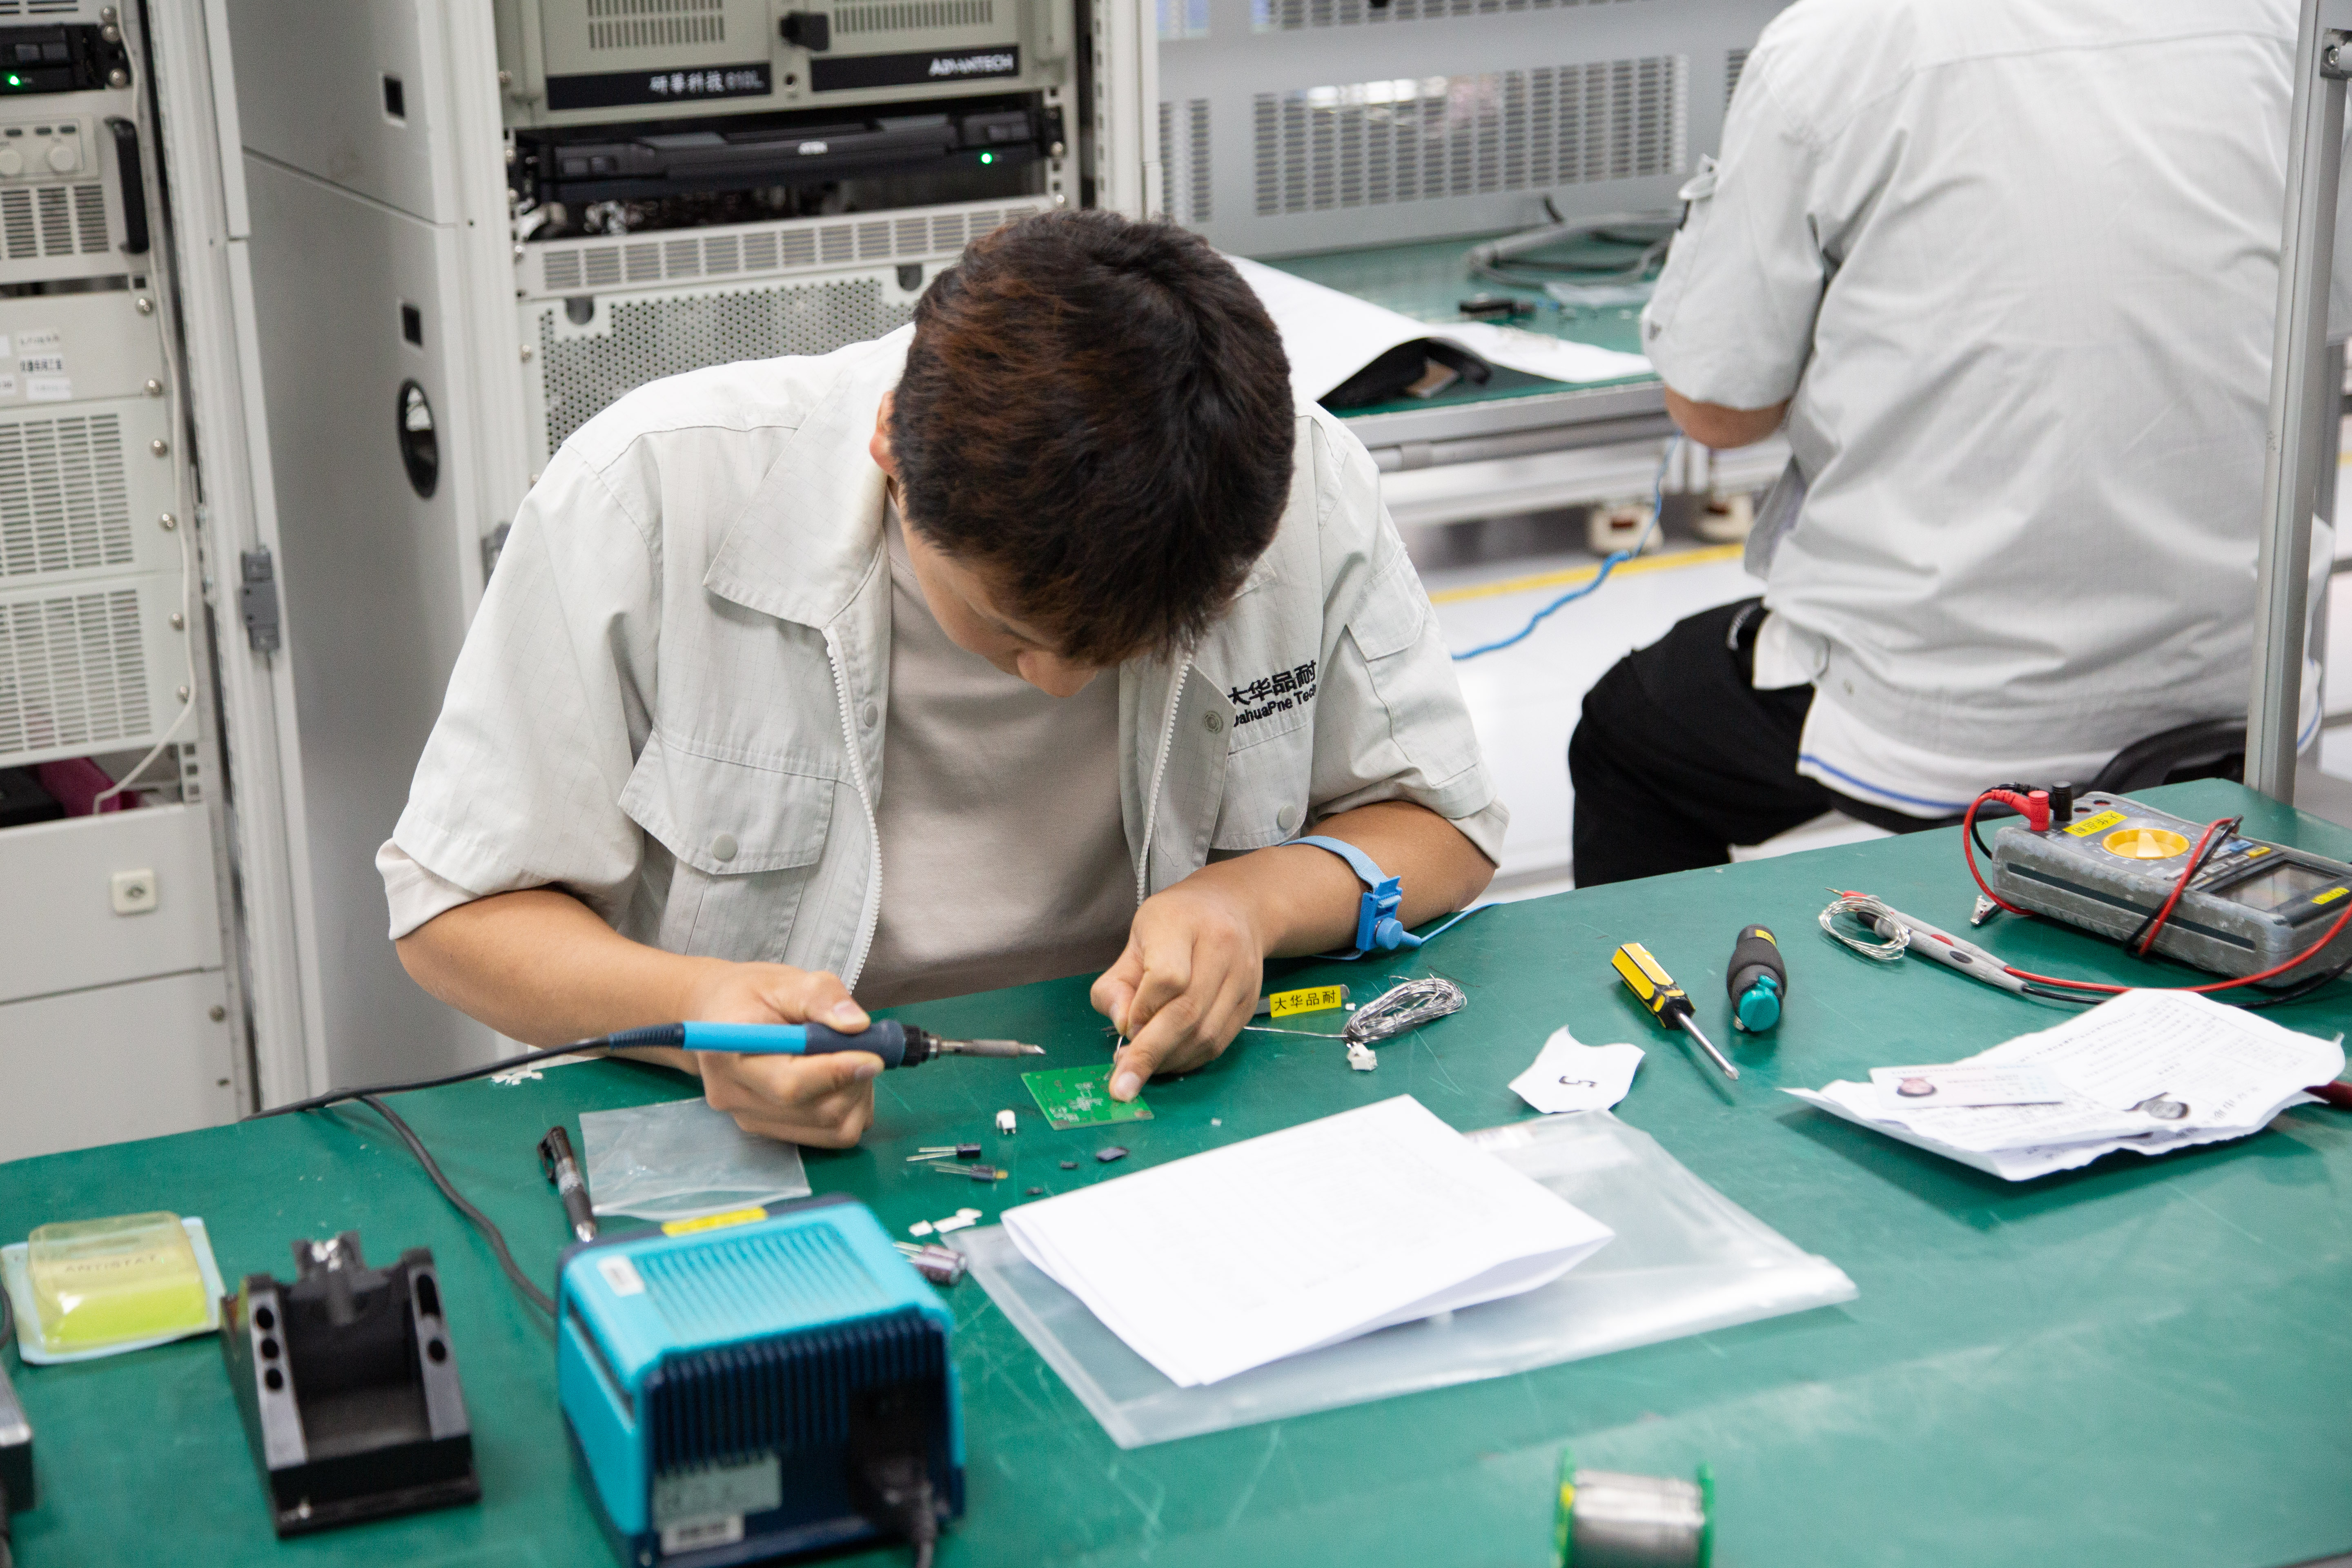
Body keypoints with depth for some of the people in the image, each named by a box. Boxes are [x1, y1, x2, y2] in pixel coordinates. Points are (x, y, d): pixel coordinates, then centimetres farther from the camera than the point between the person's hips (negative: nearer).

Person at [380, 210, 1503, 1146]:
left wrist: (1255, 896, -17)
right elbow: (459, 907, -8)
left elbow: (1441, 823, 5)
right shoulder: (653, 494, -18)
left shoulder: (1305, 483, -11)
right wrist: (690, 1011, -29)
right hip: (740, 1151, -1)